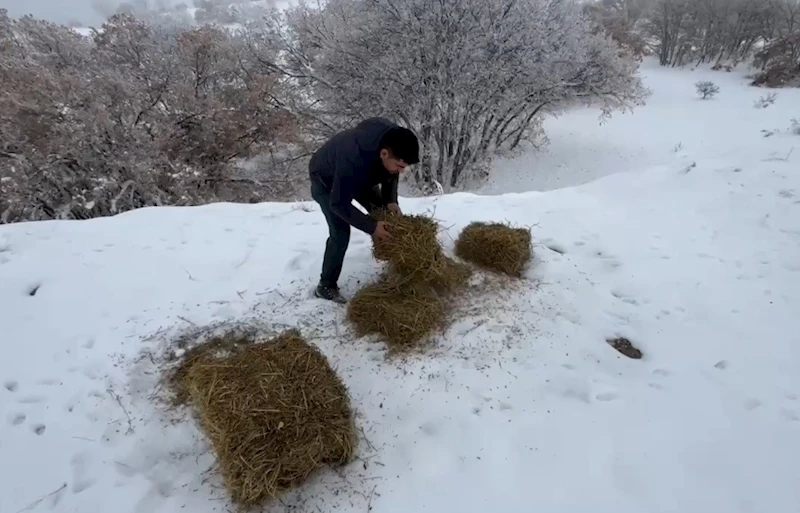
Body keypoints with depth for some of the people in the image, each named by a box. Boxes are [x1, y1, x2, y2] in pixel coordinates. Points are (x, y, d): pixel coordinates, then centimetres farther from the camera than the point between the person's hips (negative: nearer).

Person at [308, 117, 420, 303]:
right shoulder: (353, 161, -47)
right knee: (340, 233, -15)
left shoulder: (392, 139, -27)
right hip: (326, 180, -7)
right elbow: (338, 204, -35)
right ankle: (326, 286, 0)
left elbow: (390, 173, -5)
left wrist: (390, 200, -19)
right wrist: (371, 227, -35)